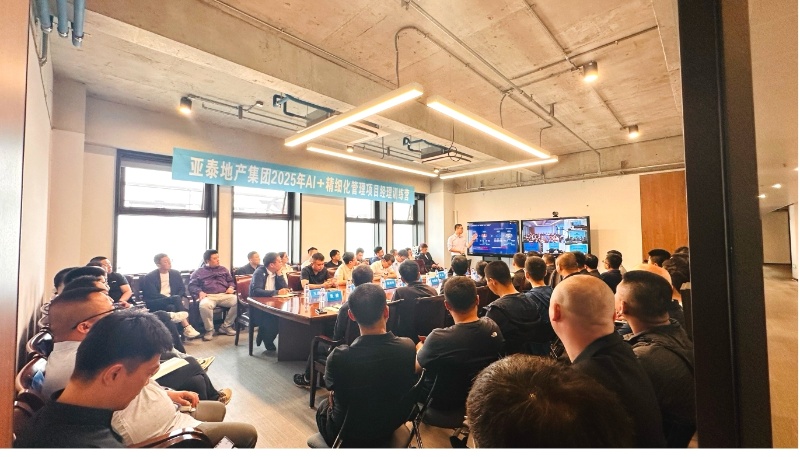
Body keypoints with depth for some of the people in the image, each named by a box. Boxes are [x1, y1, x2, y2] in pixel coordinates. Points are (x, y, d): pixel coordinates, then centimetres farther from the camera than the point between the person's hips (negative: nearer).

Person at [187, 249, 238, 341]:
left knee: (237, 301, -28)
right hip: (209, 296, -2)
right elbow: (192, 285, 7)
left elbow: (231, 281, 23)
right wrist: (200, 292, -13)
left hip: (224, 295, 3)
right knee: (204, 305, -39)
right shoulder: (199, 272, 16)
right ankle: (209, 330, -15)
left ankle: (225, 326, -11)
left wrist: (231, 287, 0)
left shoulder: (223, 269, 24)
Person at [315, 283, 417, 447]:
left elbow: (332, 389, -9)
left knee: (323, 407, 28)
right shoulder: (408, 347, -23)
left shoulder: (339, 357, -32)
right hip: (393, 425, 3)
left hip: (351, 433, -3)